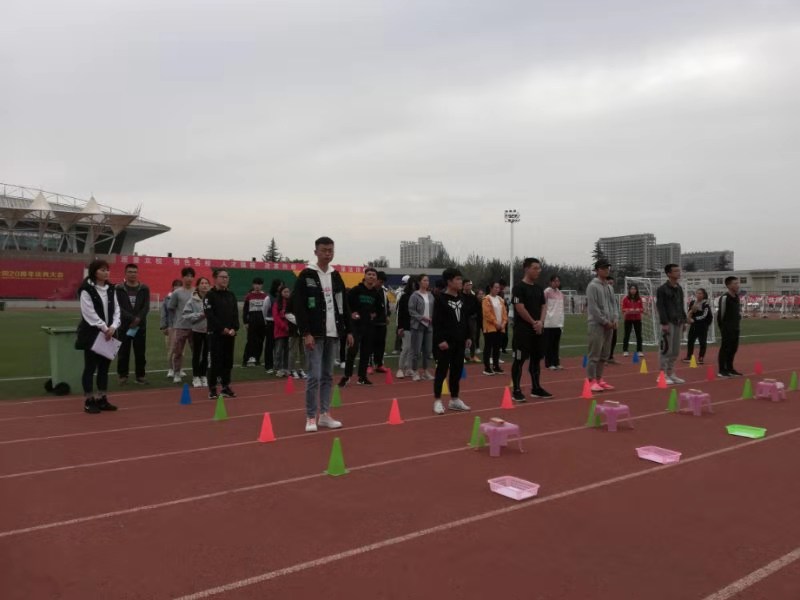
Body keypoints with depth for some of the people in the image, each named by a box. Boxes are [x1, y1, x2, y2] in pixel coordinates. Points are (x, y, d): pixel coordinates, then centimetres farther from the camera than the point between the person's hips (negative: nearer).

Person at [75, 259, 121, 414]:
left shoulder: (110, 289, 9)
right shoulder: (86, 290, -10)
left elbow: (116, 309, 5)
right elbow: (89, 313, -16)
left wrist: (113, 327, -11)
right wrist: (103, 328, -17)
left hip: (108, 334, 6)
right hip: (92, 334, -6)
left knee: (105, 367, 11)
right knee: (90, 367, 1)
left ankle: (102, 399, 20)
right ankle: (89, 401, 9)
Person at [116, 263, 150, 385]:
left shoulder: (144, 289, 6)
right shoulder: (119, 289, 1)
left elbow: (146, 307, -2)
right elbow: (118, 307, -8)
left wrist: (138, 319, -16)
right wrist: (132, 318, -17)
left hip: (140, 326, 1)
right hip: (124, 325, -1)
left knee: (140, 352, 5)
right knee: (123, 352, 3)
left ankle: (140, 375, 13)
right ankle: (122, 375, 13)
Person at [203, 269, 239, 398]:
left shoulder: (231, 295, 14)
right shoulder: (210, 295, -4)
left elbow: (235, 313, 9)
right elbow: (210, 315, -12)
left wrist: (234, 329, -6)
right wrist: (223, 329, -17)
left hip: (230, 333, 5)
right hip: (216, 333, -5)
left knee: (228, 361, 8)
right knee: (215, 361, -3)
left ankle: (226, 387, 17)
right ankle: (212, 388, 5)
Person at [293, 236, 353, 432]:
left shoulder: (336, 276, 13)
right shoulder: (306, 275, -6)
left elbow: (344, 305, 17)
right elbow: (298, 307, -11)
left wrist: (348, 330, 12)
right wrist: (306, 333, -17)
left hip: (333, 334, 6)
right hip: (314, 335, -6)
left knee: (328, 376, 10)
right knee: (314, 376, -6)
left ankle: (325, 414, 18)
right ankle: (311, 417, 4)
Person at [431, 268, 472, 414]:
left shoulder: (461, 298, 11)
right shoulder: (440, 299, -10)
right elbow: (436, 322, -14)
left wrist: (467, 337, 13)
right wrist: (440, 340, -19)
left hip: (459, 341, 7)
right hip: (445, 341, -7)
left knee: (457, 371, 12)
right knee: (442, 370, -2)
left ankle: (454, 400, 23)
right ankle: (437, 401, 6)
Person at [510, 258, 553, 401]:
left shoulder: (539, 288, 14)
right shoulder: (519, 287, -10)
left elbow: (544, 306, 13)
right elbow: (520, 308, -16)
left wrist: (540, 322, -5)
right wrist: (533, 323, -10)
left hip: (538, 329, 8)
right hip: (523, 329, -8)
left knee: (536, 358, 13)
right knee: (519, 360, -5)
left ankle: (536, 388, 23)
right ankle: (516, 391, -1)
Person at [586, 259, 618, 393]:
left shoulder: (609, 287, 17)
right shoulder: (593, 286, -8)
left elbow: (614, 304, 17)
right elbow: (593, 307, -14)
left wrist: (615, 319, 1)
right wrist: (605, 321, -13)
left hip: (609, 325, 8)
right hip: (597, 324, -8)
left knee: (604, 354, 11)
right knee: (595, 354, -8)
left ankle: (599, 379, 18)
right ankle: (591, 381, -4)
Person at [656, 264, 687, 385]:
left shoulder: (679, 288, 15)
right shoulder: (662, 289, -8)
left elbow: (681, 305, 21)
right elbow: (660, 307, -13)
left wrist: (684, 320, 14)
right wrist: (664, 323, -18)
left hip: (678, 322, 8)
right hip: (669, 323, -8)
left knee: (676, 350, 10)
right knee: (666, 349, -7)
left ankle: (671, 373, 18)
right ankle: (663, 374, -2)